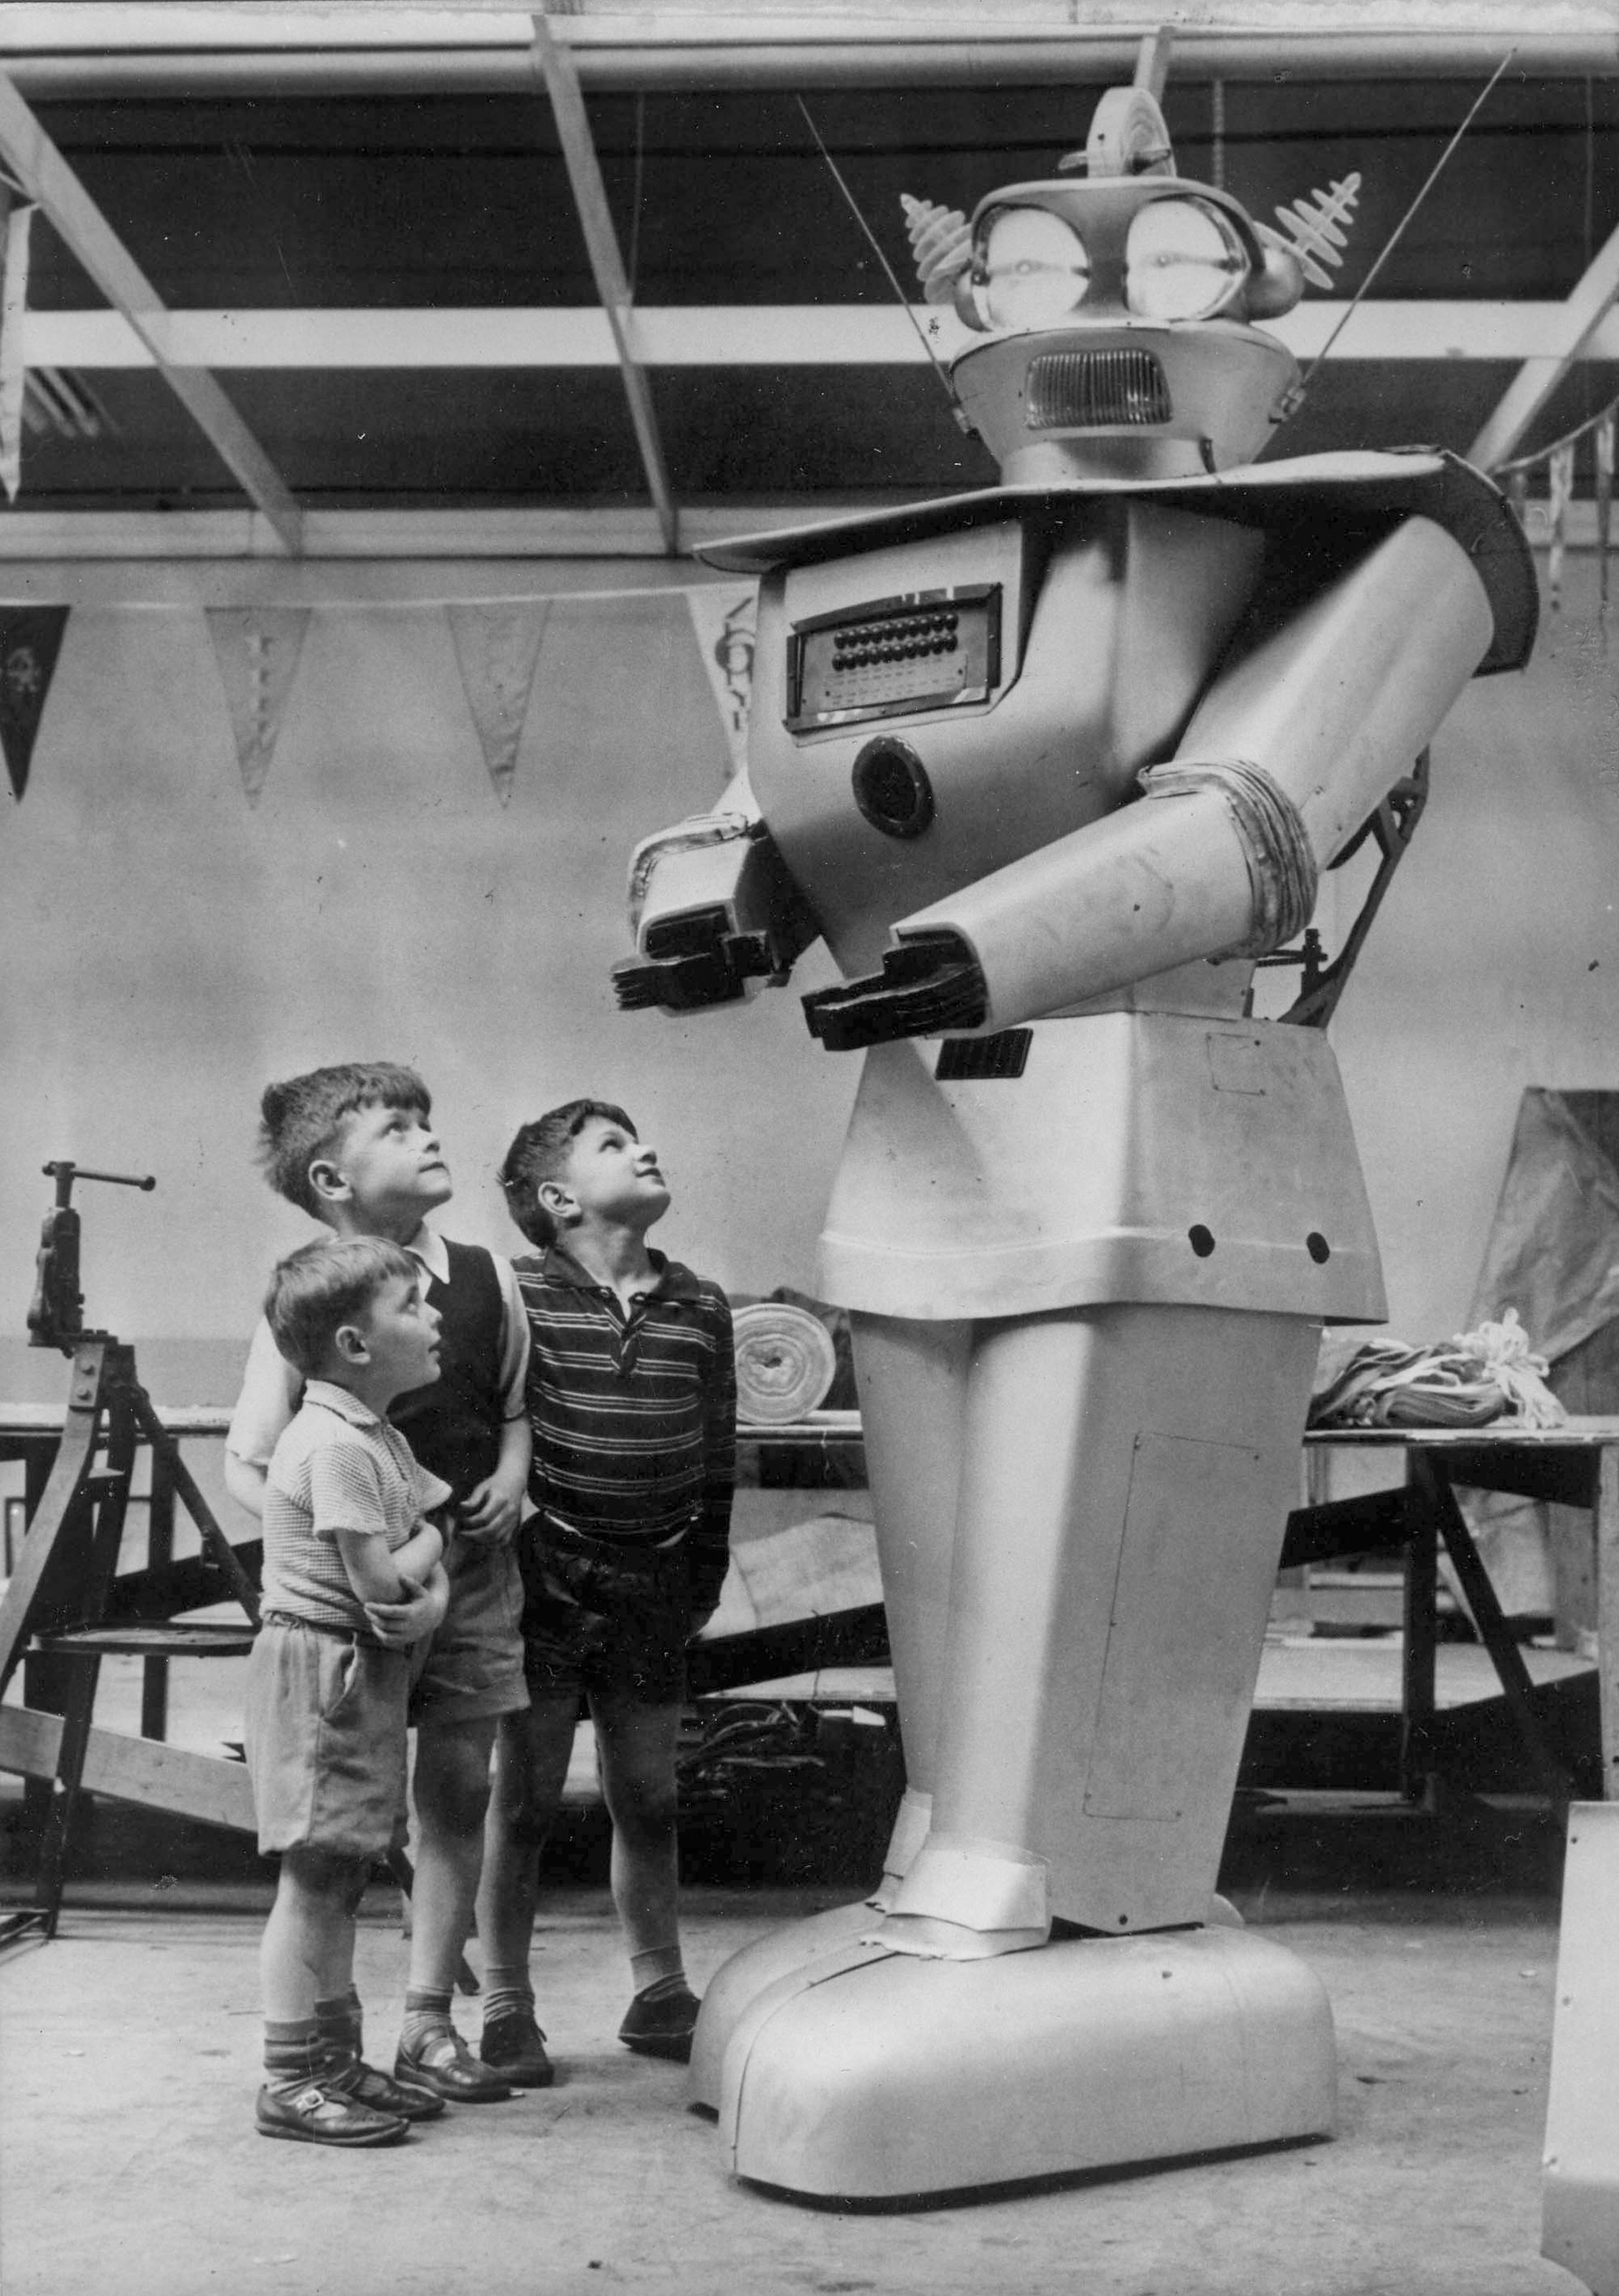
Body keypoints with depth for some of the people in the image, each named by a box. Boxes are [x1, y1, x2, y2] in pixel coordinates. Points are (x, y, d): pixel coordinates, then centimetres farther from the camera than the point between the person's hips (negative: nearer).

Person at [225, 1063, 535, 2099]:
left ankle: (430, 2024, 20)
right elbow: (248, 1462, -6)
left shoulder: (487, 1280, 1)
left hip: (472, 1566, 4)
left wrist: (513, 1470, -2)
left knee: (460, 1791, 8)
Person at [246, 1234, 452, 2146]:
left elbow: (436, 1539, 14)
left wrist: (430, 1581, -6)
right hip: (320, 1670, -10)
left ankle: (337, 2062, 22)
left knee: (343, 1876, 14)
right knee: (314, 1878, -5)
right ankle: (292, 2084, 1)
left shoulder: (383, 1438, 14)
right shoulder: (333, 1446, -18)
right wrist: (427, 1545, -2)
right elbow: (381, 1581, -21)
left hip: (370, 1676, 10)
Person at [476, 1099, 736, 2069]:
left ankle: (662, 1995, 27)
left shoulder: (701, 1308, 4)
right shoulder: (514, 1296, -8)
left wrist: (705, 1577, 10)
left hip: (654, 1588, 4)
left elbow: (717, 1453, 10)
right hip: (544, 1579, -3)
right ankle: (507, 2008, 17)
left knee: (648, 1800, 13)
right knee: (526, 1800, 5)